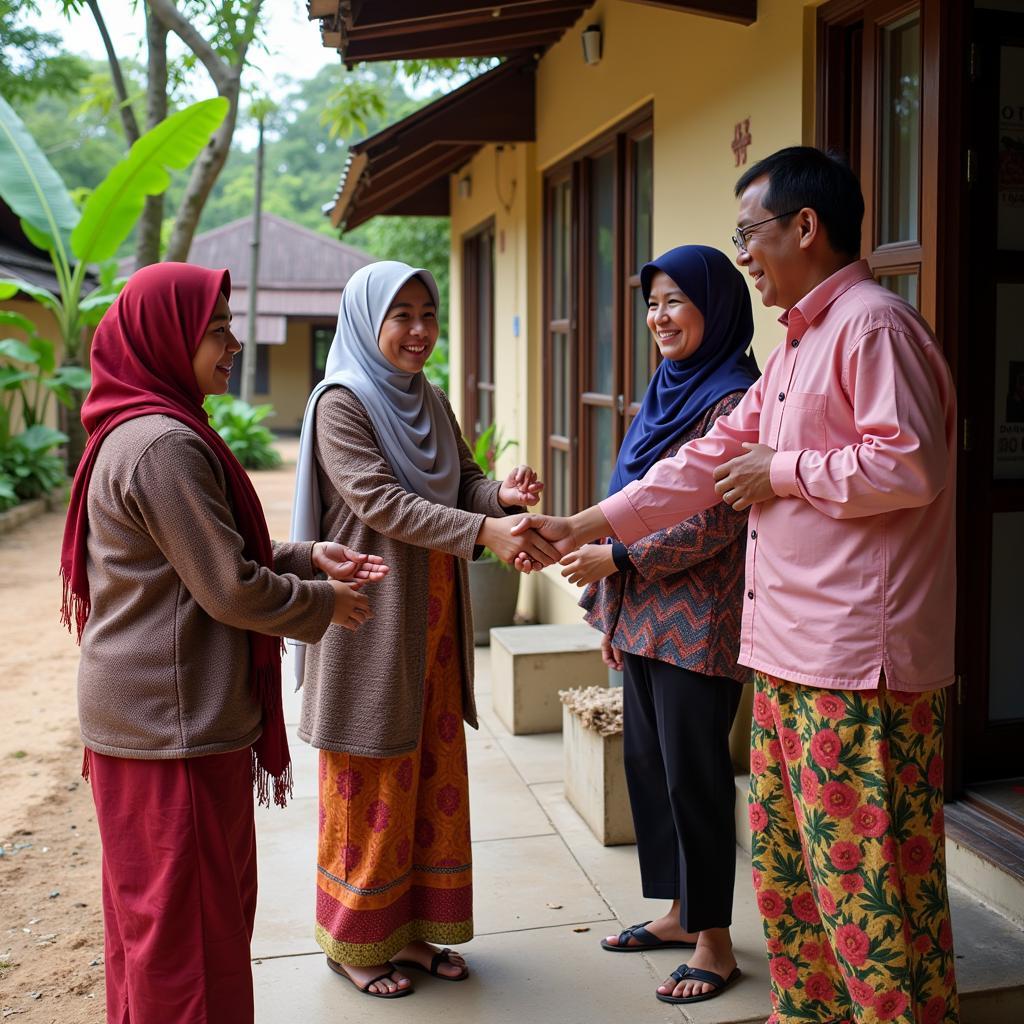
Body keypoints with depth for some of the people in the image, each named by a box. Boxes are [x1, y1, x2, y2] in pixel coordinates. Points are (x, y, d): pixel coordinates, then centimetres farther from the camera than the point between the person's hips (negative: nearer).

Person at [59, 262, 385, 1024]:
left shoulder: (139, 433, 12)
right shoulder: (163, 444, -21)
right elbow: (231, 590, -20)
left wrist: (309, 558, 7)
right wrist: (323, 604, -4)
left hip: (144, 715, 10)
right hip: (175, 727, -10)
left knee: (152, 911, 22)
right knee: (189, 917, 3)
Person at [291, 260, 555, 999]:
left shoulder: (432, 402, 11)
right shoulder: (342, 403, -12)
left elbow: (463, 484, 8)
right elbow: (380, 502, -23)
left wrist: (504, 493, -15)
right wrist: (483, 532, -33)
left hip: (434, 618, 7)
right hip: (372, 614, -7)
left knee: (433, 773, 12)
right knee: (370, 780, 4)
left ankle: (414, 925, 27)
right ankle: (356, 939, 21)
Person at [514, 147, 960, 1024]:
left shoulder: (873, 324, -11)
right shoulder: (797, 344, 20)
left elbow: (908, 466, -22)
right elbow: (710, 460, 19)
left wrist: (783, 471, -9)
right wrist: (583, 526, 16)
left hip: (859, 663, -10)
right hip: (787, 654, 10)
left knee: (865, 881, -1)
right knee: (785, 865, 19)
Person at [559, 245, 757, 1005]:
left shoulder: (734, 400, -13)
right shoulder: (663, 393, 14)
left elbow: (713, 525, -18)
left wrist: (615, 558, -17)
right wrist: (611, 610, 17)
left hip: (698, 623, -9)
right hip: (643, 617, 9)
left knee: (695, 772, 0)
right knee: (649, 763, 14)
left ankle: (715, 942, 15)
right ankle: (680, 913, 30)